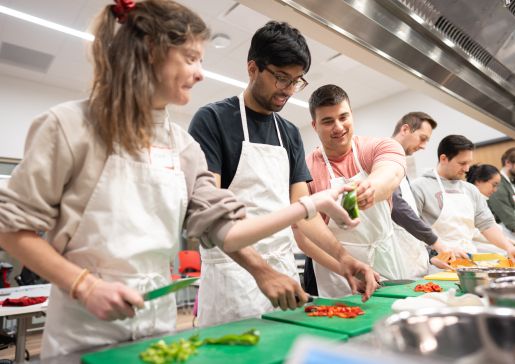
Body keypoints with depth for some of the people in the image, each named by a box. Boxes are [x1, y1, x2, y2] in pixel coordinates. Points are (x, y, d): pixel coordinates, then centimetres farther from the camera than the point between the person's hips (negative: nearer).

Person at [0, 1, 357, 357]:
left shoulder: (184, 147, 1)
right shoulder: (71, 124, -11)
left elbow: (224, 231, -4)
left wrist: (311, 205, -7)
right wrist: (84, 285, -17)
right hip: (83, 329, -4)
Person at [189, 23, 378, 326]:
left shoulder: (290, 134, 10)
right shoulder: (213, 119, -8)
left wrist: (341, 255, -8)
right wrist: (261, 270, -26)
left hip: (285, 271, 6)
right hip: (233, 272, -5)